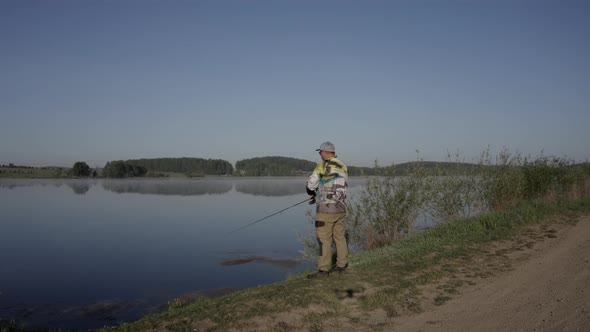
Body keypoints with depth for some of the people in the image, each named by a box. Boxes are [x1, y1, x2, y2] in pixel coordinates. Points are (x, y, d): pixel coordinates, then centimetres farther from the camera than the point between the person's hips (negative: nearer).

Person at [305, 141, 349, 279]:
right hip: (340, 208, 7)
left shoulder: (322, 166, -11)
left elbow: (310, 185, -11)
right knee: (340, 237, 16)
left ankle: (323, 270, 0)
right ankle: (342, 265, 23)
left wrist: (312, 192, 13)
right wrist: (318, 196, 22)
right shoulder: (343, 167, 12)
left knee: (324, 239, -3)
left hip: (326, 209, -7)